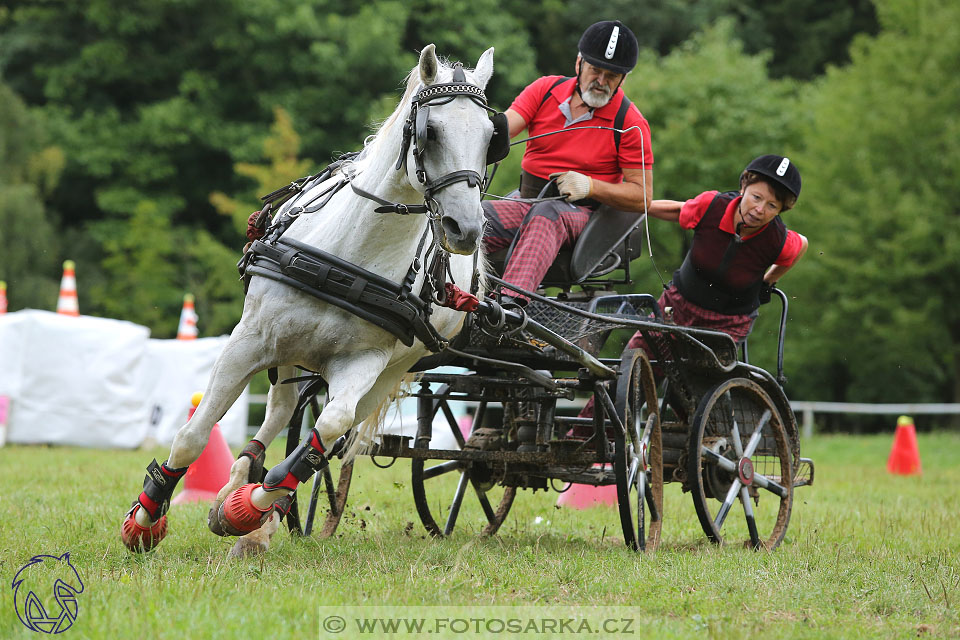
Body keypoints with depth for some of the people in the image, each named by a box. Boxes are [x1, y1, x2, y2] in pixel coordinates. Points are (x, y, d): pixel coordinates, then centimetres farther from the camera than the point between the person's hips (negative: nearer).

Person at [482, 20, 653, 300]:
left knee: (544, 215, -40)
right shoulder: (546, 89, 7)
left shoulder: (630, 122, -1)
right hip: (526, 201, 4)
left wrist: (590, 186, -19)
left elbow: (642, 196, -2)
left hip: (581, 210, -4)